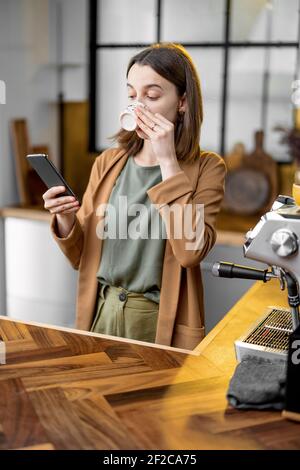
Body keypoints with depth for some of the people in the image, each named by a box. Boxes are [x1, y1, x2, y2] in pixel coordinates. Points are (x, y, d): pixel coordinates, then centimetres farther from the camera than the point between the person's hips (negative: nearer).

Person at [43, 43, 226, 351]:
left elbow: (190, 251, -24)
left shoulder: (205, 167, -8)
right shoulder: (108, 163, 2)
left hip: (161, 324, -3)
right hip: (101, 313, 3)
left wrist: (167, 161, -20)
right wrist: (66, 220, -15)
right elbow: (81, 258, 6)